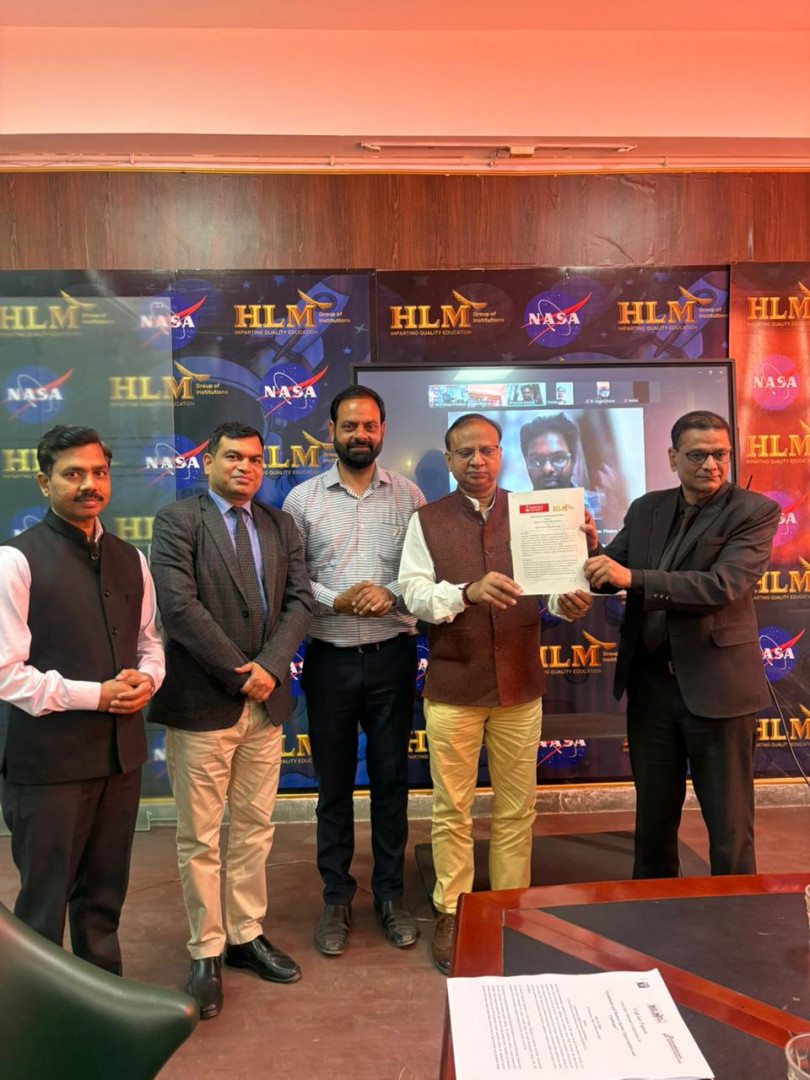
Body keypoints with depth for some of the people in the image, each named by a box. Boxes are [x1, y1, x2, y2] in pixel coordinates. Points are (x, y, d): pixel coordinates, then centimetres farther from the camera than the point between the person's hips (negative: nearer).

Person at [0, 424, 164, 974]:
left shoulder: (130, 559, 8)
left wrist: (146, 680, -7)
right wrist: (95, 695, -19)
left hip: (121, 750, 6)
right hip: (49, 759, -5)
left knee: (105, 894, 21)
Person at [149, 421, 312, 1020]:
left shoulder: (280, 525, 11)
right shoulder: (178, 520, -4)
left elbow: (299, 599, 4)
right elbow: (179, 605, -15)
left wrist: (270, 667, -11)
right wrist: (239, 673, -15)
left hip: (265, 701, 5)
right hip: (201, 702, -4)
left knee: (255, 830, 16)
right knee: (200, 838, 8)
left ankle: (248, 935, 32)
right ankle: (206, 953, 24)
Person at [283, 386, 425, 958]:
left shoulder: (407, 494, 3)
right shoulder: (303, 498, 1)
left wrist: (391, 595, -17)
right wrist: (337, 600, -16)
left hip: (392, 655, 1)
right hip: (330, 657, 0)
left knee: (392, 778, 11)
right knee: (333, 782, 12)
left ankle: (390, 893, 29)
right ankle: (336, 896, 29)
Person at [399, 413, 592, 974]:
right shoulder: (427, 521, 0)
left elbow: (551, 586, -2)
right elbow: (415, 593, -10)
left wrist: (568, 603, -25)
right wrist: (468, 592, -28)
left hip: (520, 685, 2)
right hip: (453, 687, -1)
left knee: (517, 808, 13)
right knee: (452, 811, 10)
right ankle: (451, 913, 28)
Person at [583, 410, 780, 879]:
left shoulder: (755, 511, -9)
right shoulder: (646, 508, 6)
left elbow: (723, 585, -23)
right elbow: (613, 574, 8)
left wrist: (634, 578, -29)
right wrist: (594, 550, -13)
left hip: (716, 684, -4)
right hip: (651, 681, 5)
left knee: (729, 822, 9)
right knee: (653, 813, 19)